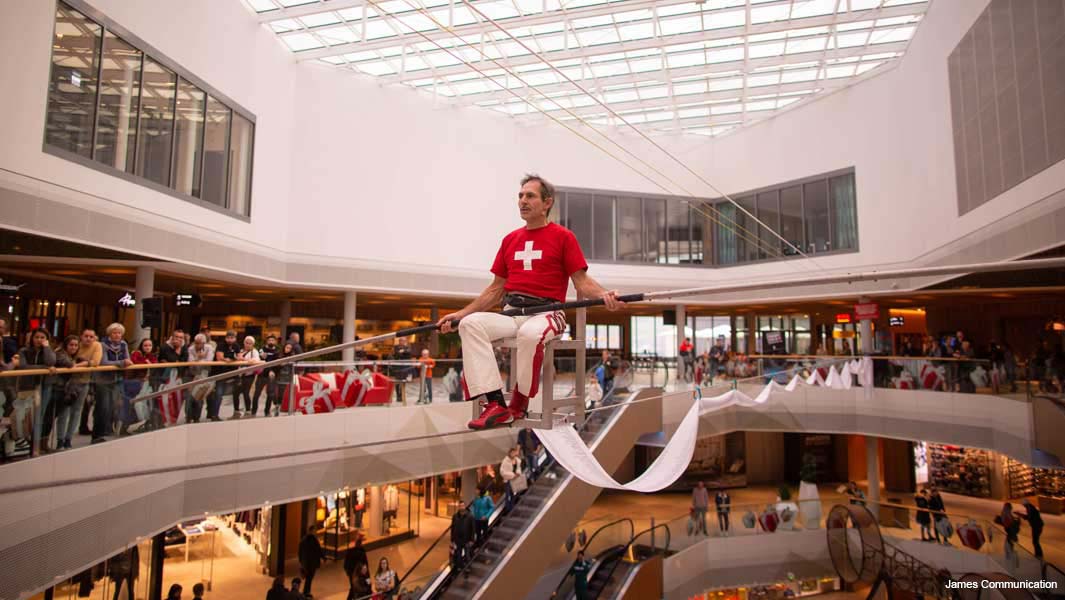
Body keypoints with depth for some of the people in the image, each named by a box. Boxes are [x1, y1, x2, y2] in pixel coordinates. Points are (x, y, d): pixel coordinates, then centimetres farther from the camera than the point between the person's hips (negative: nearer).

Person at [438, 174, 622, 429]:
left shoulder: (563, 237, 4)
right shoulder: (510, 240, 19)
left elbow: (582, 283, 0)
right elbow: (495, 289, 21)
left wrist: (603, 295, -23)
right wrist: (460, 313, 14)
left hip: (547, 313, -5)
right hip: (511, 313, 5)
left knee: (530, 333, -38)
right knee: (470, 324, -22)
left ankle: (519, 405, -16)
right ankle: (495, 403, -27)